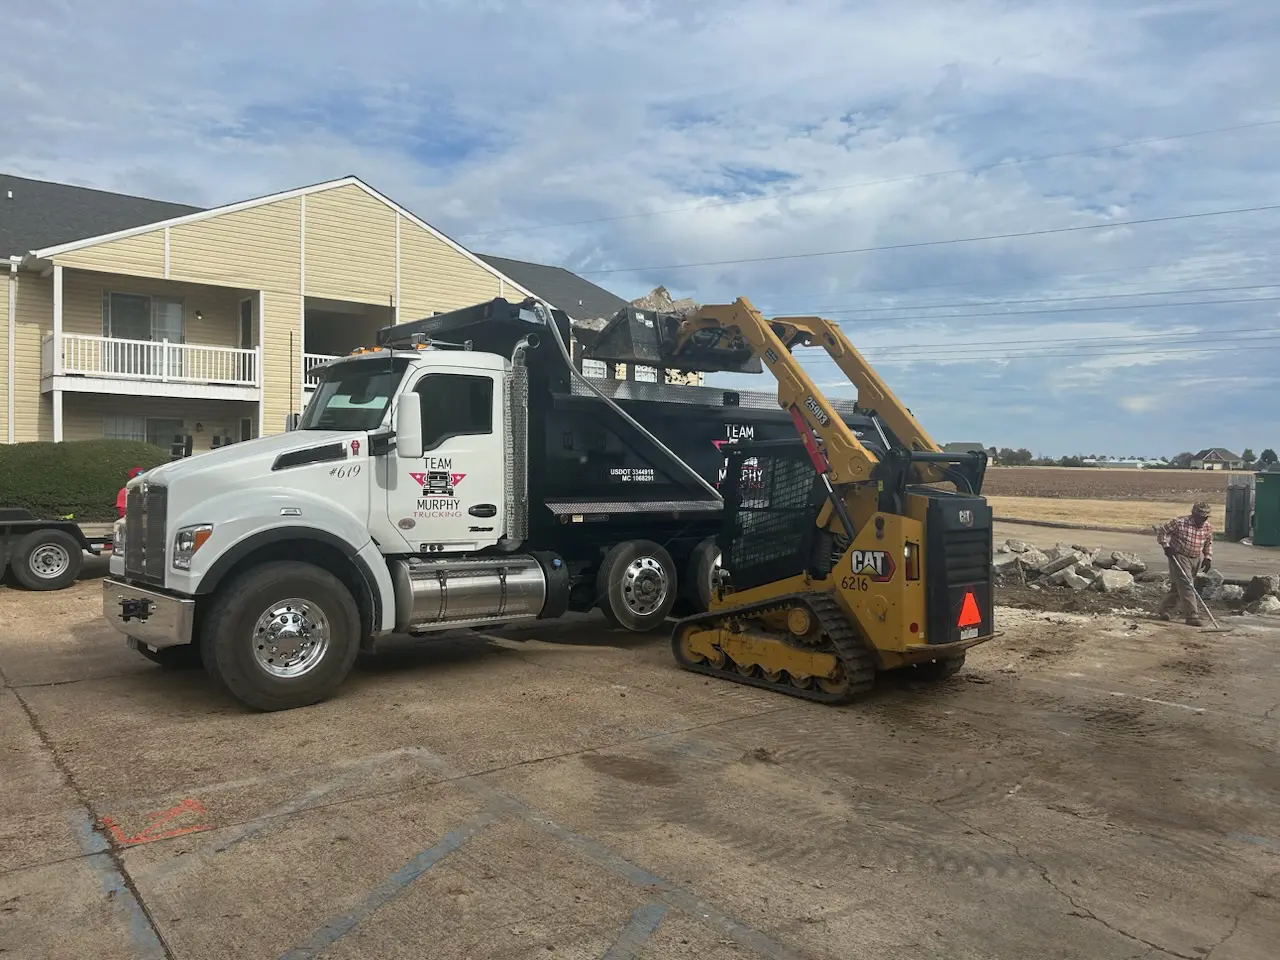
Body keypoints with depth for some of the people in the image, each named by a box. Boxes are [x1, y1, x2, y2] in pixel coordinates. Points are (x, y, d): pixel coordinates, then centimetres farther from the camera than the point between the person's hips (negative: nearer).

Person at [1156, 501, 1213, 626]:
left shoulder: (1208, 527, 1)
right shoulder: (1179, 522, -16)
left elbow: (1208, 544, 17)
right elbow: (1161, 531, -7)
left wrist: (1208, 558, 6)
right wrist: (1166, 546, -16)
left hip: (1197, 559, 6)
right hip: (1179, 557, -6)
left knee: (1178, 587, 11)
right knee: (1186, 586, -12)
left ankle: (1164, 609, 25)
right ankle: (1192, 616, -9)